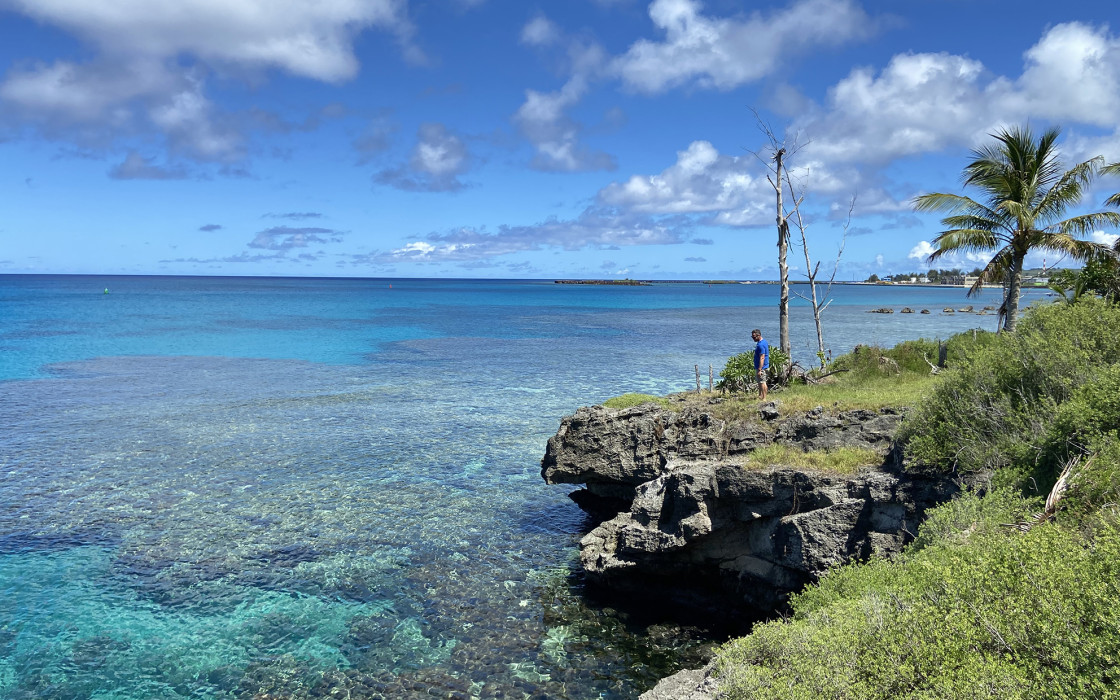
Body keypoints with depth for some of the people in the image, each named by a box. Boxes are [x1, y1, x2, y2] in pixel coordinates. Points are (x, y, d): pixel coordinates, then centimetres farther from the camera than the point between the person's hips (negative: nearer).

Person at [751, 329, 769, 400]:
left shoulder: (761, 345, -23)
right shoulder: (764, 341, 10)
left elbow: (762, 358, -26)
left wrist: (759, 369, -27)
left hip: (761, 366, -11)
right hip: (759, 366, 11)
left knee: (762, 382, -5)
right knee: (760, 382, 19)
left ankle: (764, 398, -2)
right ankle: (760, 396, 29)